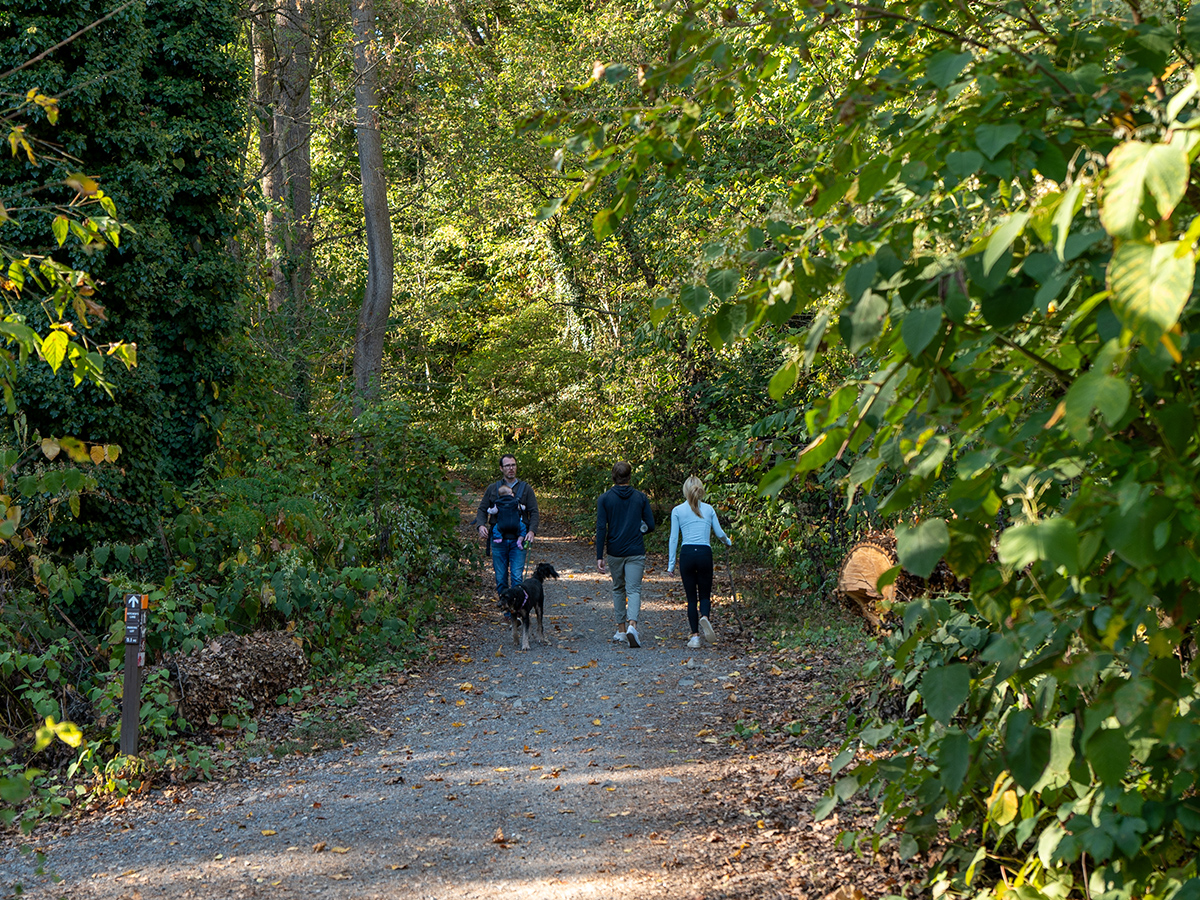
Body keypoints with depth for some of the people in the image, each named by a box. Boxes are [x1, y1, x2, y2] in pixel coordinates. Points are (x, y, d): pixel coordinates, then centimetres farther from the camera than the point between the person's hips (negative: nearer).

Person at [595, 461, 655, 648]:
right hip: (636, 552, -1)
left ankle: (621, 629, 21)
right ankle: (632, 625, -27)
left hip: (615, 552, 1)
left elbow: (601, 528, -7)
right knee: (634, 590, -4)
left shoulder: (604, 498, -1)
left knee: (618, 589, 18)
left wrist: (599, 557, -6)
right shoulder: (640, 497, 1)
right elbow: (650, 526, 1)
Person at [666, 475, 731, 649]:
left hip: (687, 554, -1)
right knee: (705, 594, 12)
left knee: (691, 597, 7)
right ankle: (704, 617, -21)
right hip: (705, 553, 1)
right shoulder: (709, 509, 8)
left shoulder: (678, 511, 4)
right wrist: (728, 542, 35)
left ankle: (695, 636, 2)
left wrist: (671, 564, 6)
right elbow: (719, 533, 12)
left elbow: (674, 539, 2)